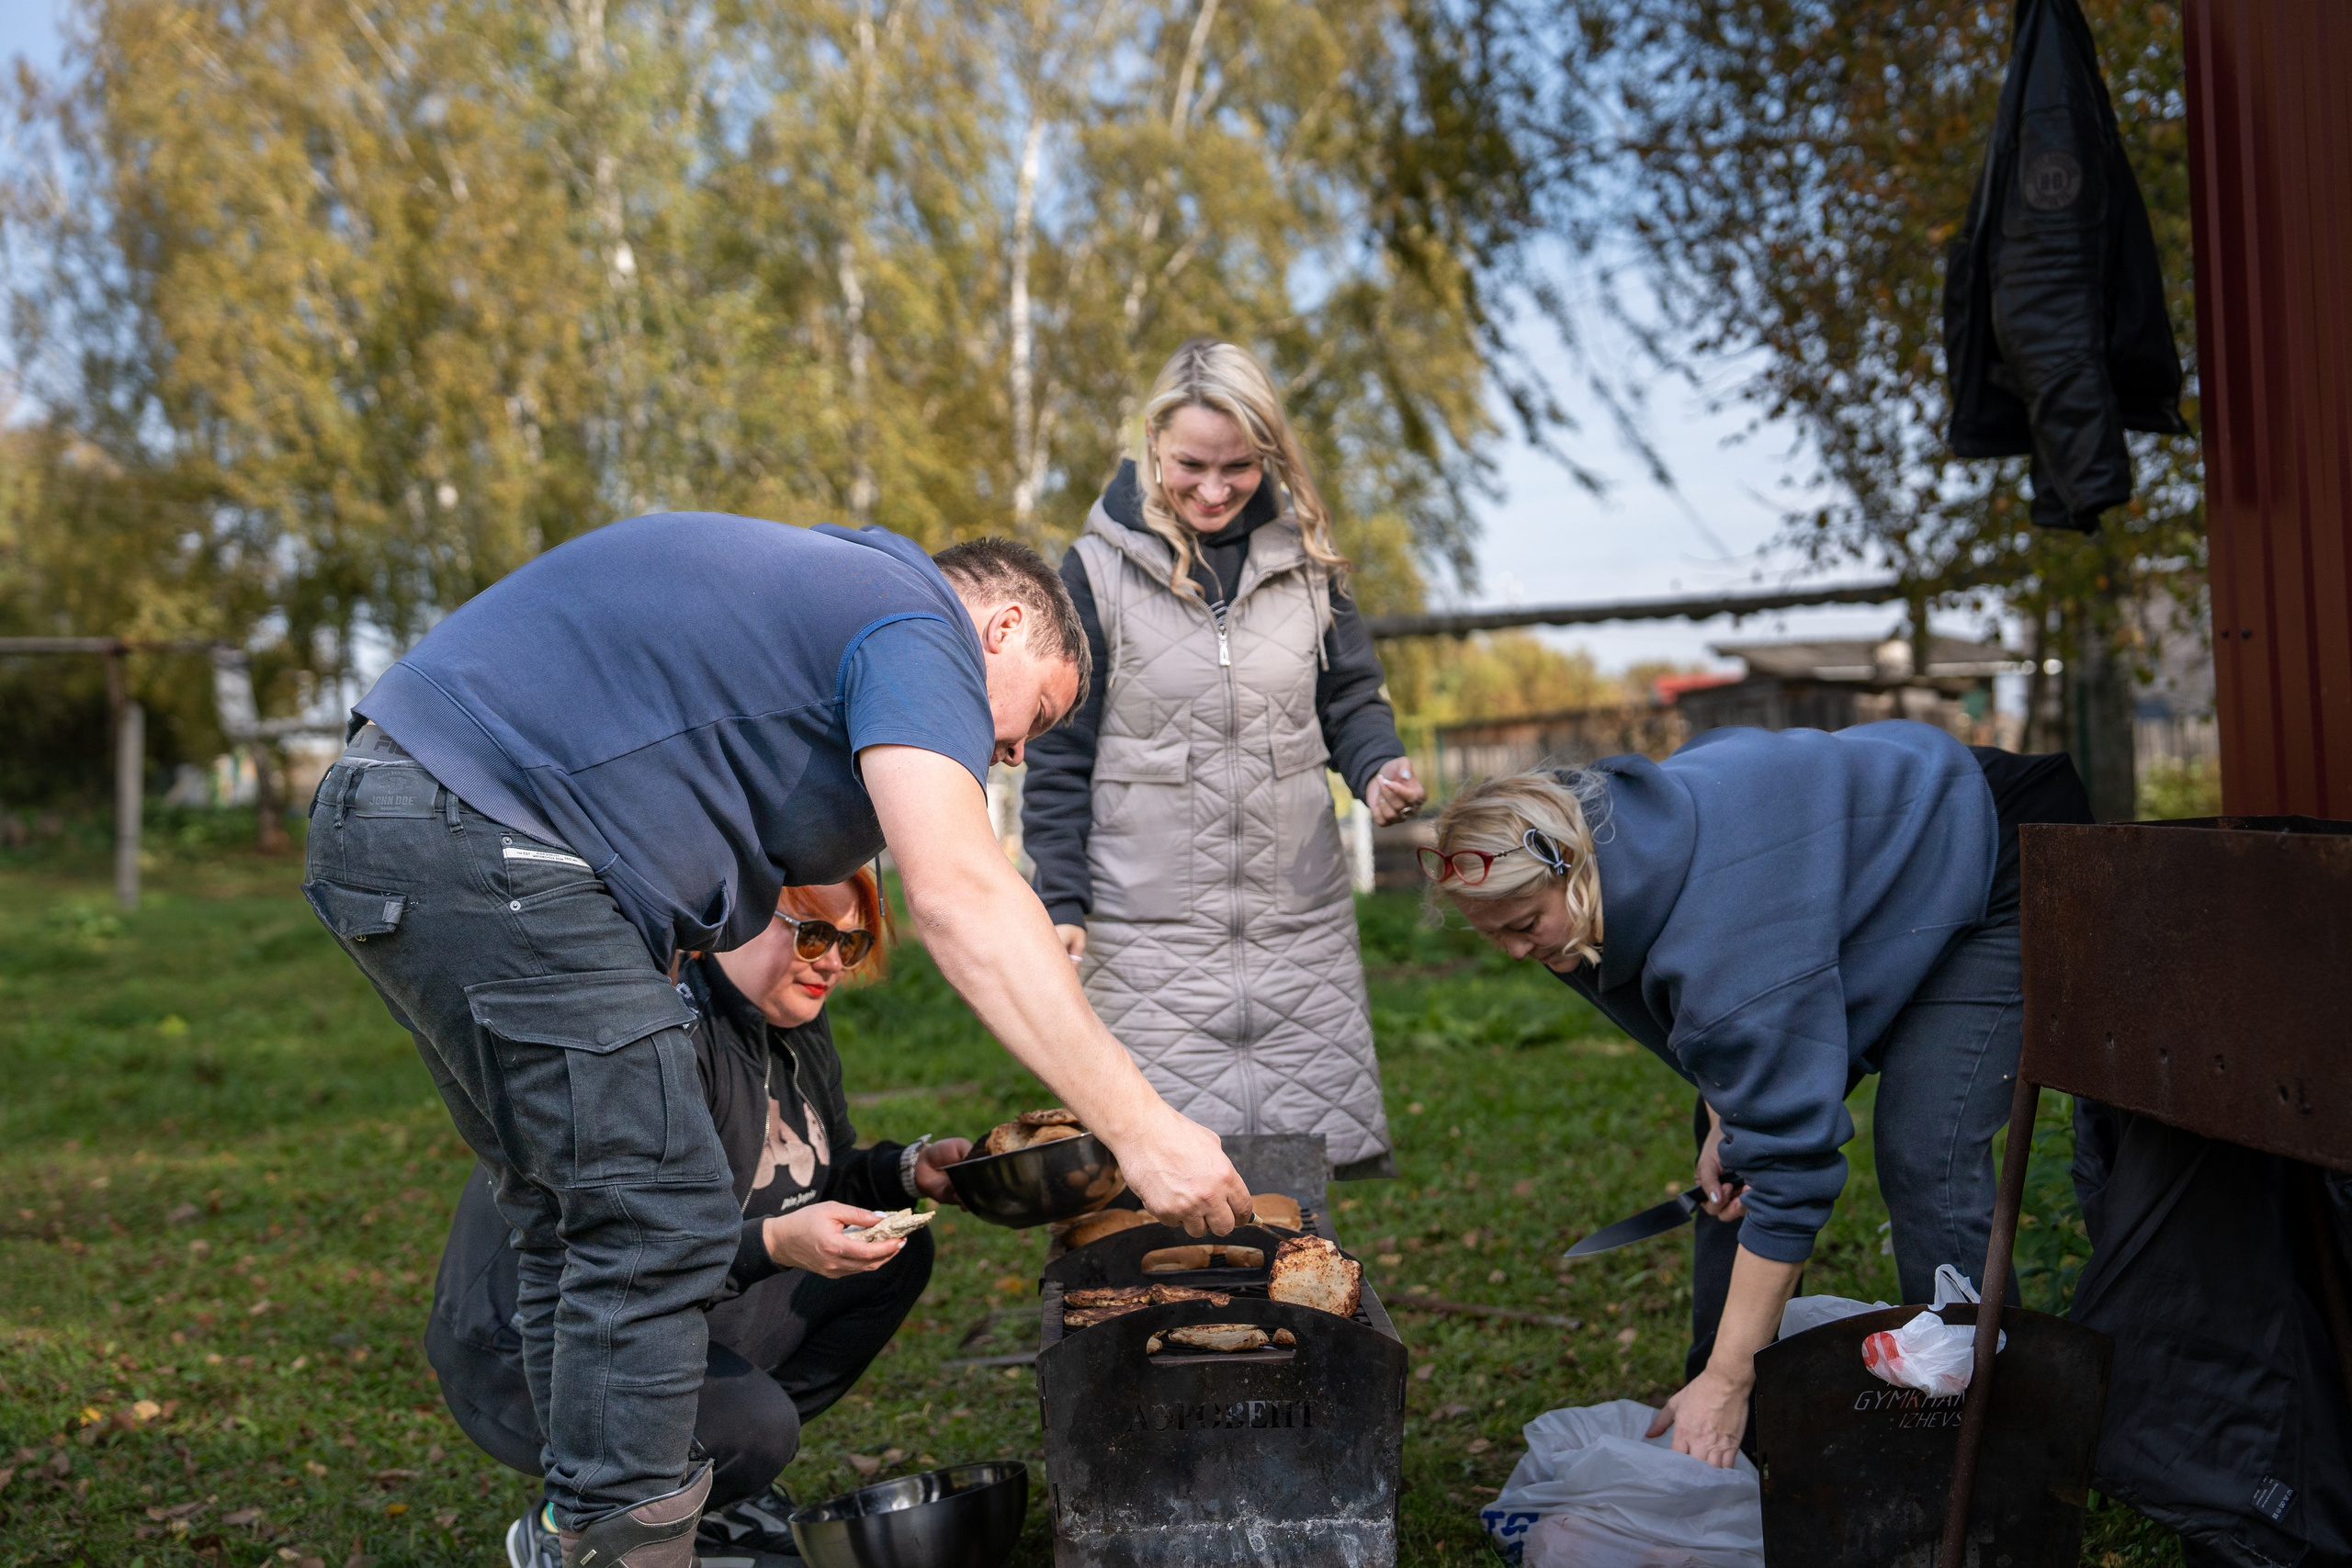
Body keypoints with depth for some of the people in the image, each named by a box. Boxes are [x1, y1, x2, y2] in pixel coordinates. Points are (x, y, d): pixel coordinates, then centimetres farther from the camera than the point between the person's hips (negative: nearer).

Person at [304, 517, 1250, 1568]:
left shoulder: (827, 585, 26)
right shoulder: (919, 626, -5)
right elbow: (959, 897, -20)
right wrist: (1139, 1129, -23)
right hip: (485, 840, -11)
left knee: (575, 1221, 15)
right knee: (655, 1221, -8)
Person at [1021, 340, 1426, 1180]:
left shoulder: (1305, 559, 6)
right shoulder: (1098, 571, -2)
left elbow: (1350, 698, 15)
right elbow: (1059, 755, 2)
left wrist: (1380, 767, -8)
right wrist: (1061, 904, -3)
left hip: (1301, 925, 3)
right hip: (1153, 936, -3)